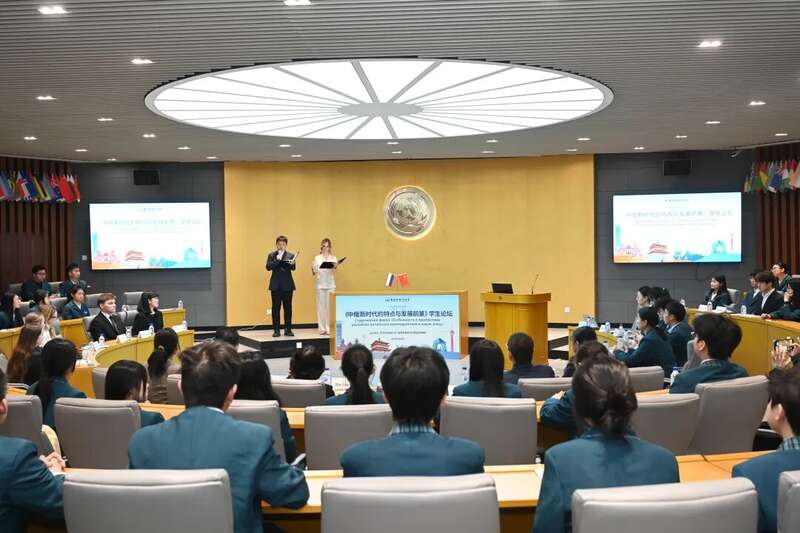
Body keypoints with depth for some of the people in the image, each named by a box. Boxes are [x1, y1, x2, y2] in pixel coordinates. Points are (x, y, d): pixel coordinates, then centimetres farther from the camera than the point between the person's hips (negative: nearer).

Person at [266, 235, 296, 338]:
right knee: (276, 308, 1)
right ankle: (276, 330, 6)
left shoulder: (291, 255, 6)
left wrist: (292, 264, -29)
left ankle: (288, 330, 10)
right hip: (276, 285, 0)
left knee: (288, 308, 3)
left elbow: (293, 267, -7)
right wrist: (277, 260, -17)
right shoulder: (271, 255, 8)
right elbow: (268, 267, -5)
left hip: (287, 285, 0)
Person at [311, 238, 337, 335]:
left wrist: (335, 267, -26)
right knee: (321, 306, -1)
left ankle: (329, 328, -1)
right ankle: (322, 328, 3)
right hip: (320, 284, 0)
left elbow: (333, 272, -5)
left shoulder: (333, 258, 8)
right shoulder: (317, 258, 7)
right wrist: (312, 268, -16)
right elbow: (314, 272, 5)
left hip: (330, 284, 0)